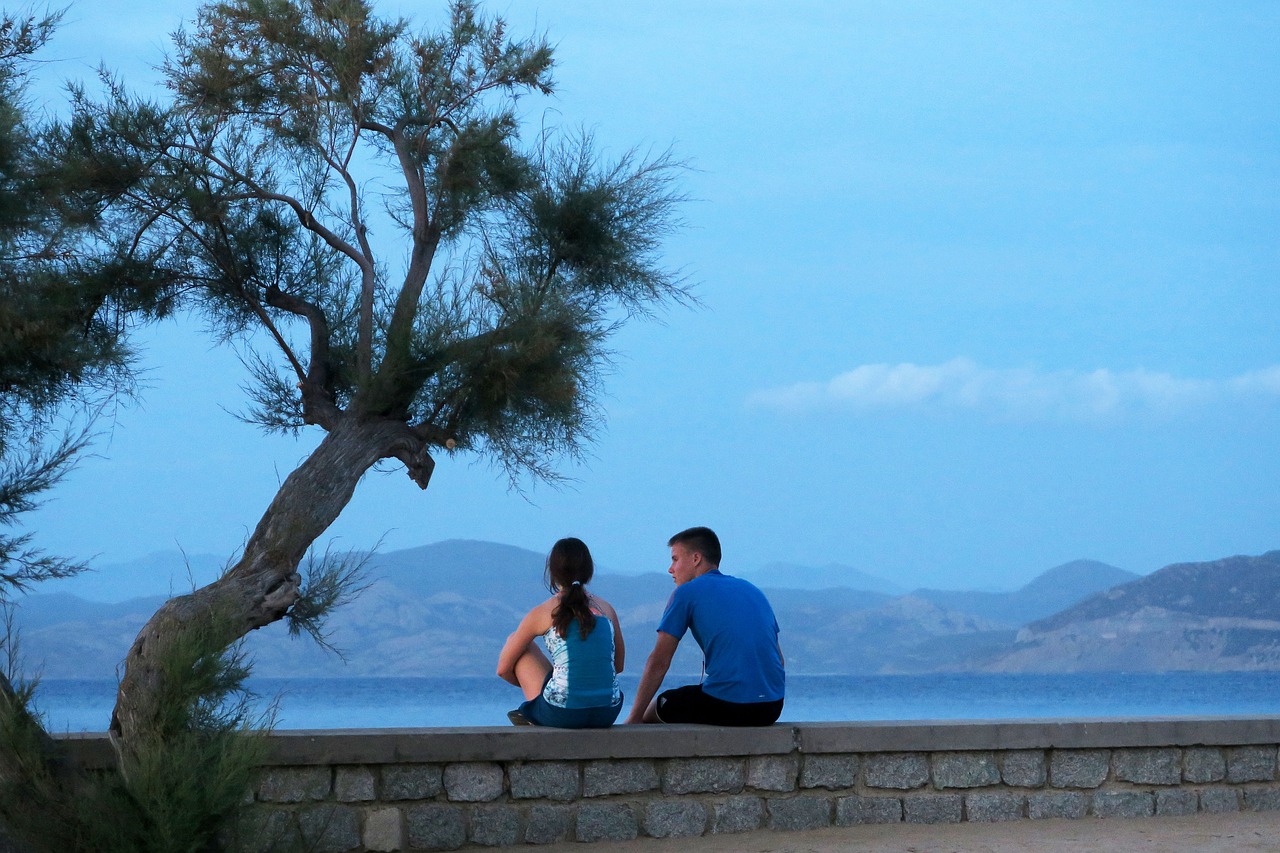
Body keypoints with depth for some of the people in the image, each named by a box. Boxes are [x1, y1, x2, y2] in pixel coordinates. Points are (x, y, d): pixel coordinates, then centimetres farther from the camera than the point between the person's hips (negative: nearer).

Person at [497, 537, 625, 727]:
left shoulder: (543, 613, 1)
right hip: (607, 714, 4)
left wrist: (530, 686, 29)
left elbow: (503, 669, 9)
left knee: (515, 641, 18)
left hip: (562, 714, -4)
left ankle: (531, 714, 21)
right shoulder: (606, 608, 10)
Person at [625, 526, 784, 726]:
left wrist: (634, 719, 6)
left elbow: (659, 662, 0)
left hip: (726, 705, -6)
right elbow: (778, 659, 21)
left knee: (653, 709, 20)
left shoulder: (686, 593, 2)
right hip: (772, 708, 6)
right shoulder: (752, 590, 19)